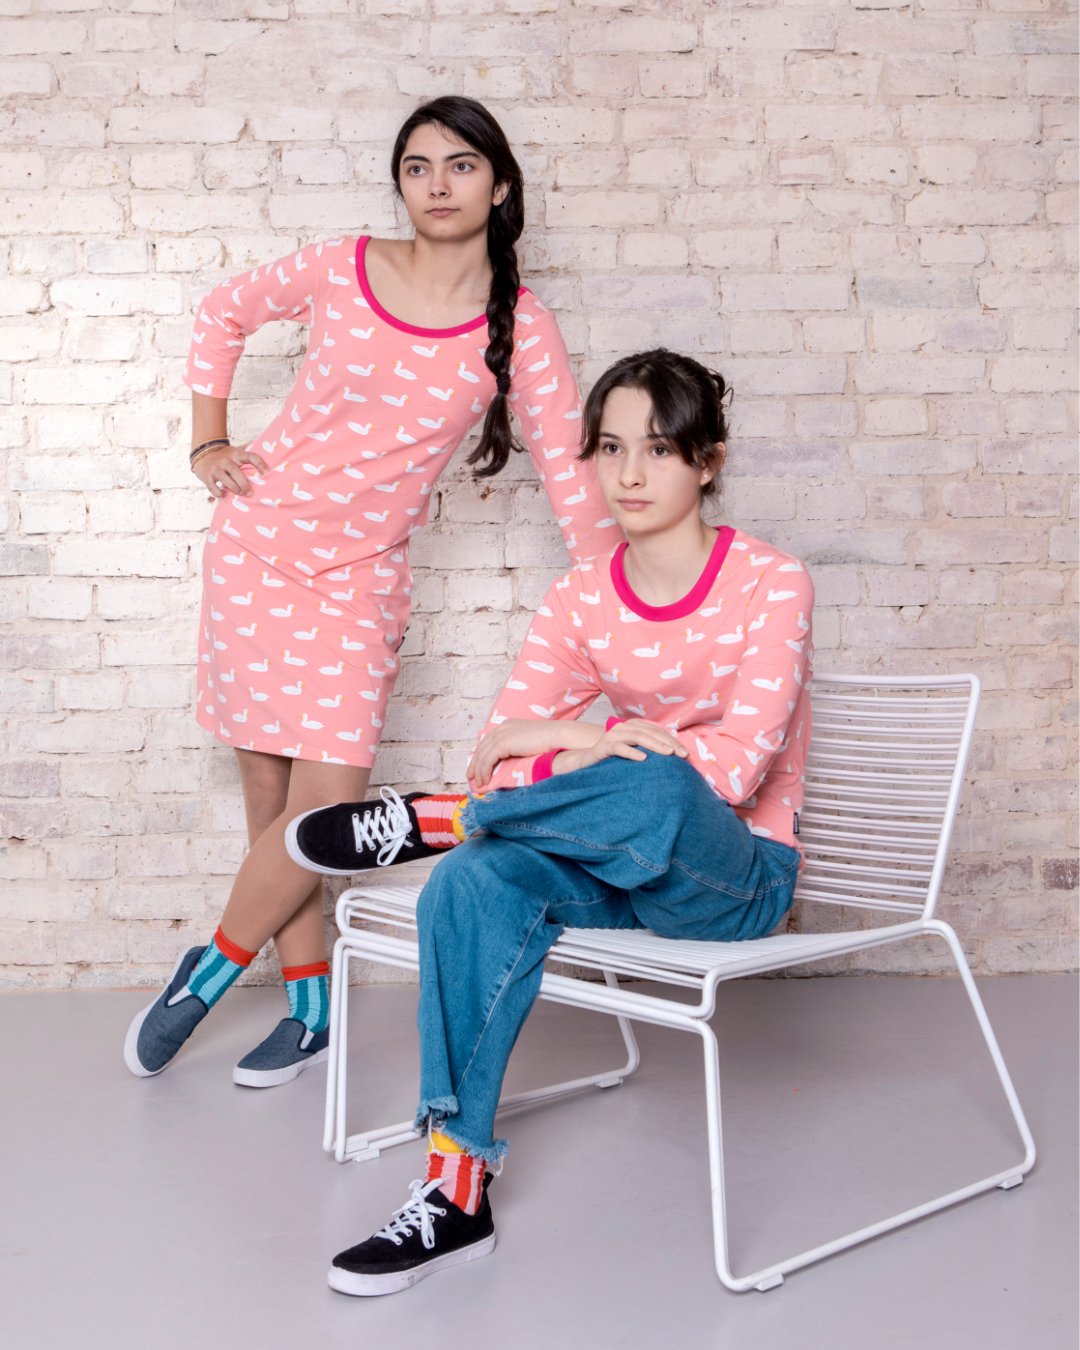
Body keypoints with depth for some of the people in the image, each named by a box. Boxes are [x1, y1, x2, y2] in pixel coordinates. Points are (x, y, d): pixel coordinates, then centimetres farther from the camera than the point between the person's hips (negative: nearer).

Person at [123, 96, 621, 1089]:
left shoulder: (520, 327, -4)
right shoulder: (340, 270, -2)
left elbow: (569, 467, -2)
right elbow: (225, 313, 15)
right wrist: (208, 442, 7)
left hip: (366, 570, 0)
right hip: (260, 544, 1)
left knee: (327, 798, -12)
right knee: (272, 793, 1)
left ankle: (207, 974, 11)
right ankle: (310, 1009, 15)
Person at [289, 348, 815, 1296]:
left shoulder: (771, 584, -10)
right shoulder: (582, 601, 4)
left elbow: (734, 771, -20)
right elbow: (499, 760, -5)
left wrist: (568, 742, -20)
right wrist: (597, 738, -26)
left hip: (742, 874, -4)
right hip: (626, 865, 4)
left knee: (652, 789, -39)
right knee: (476, 879, -28)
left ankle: (423, 820, -17)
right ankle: (456, 1192, -24)